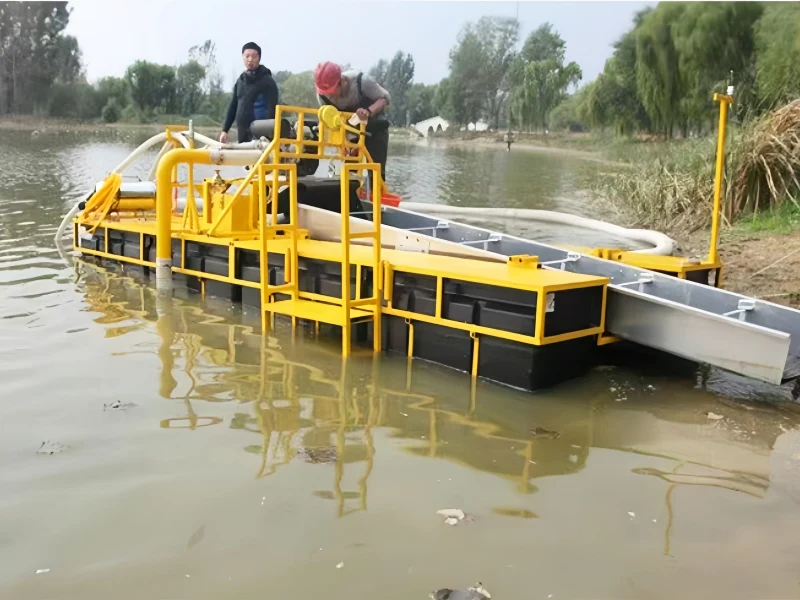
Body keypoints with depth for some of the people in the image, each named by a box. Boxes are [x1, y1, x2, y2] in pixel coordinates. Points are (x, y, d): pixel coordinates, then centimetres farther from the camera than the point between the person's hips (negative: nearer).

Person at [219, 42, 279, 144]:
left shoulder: (267, 81, -4)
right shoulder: (240, 80, 16)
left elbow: (272, 109, -11)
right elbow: (233, 106, 21)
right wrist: (225, 130, 16)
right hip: (242, 132, 7)